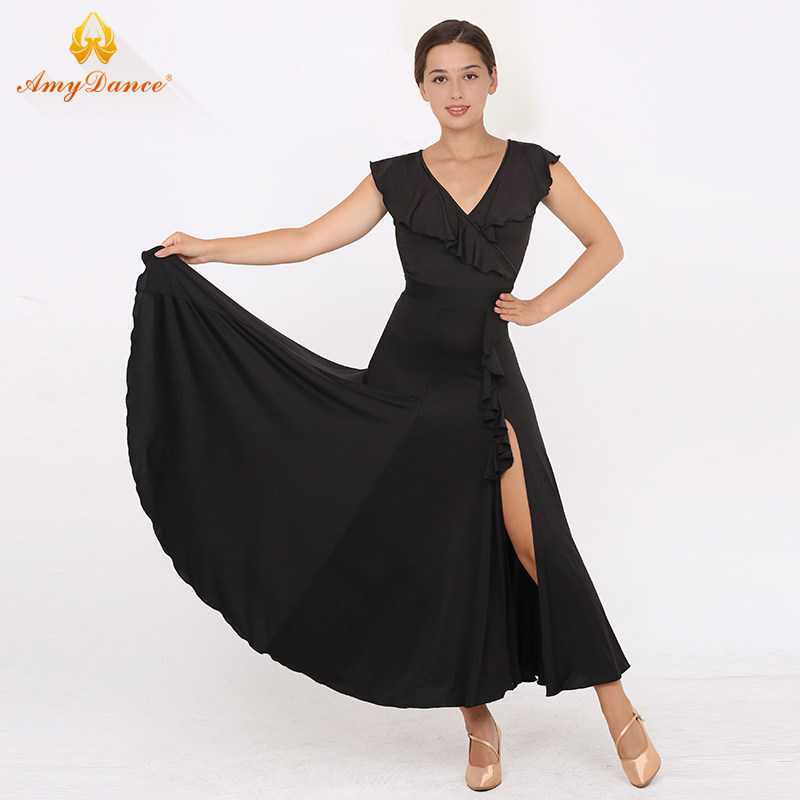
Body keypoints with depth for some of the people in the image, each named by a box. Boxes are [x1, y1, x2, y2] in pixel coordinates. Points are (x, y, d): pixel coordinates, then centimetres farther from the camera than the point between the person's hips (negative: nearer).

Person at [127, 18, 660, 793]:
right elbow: (309, 239, 2)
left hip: (488, 375, -1)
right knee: (440, 550, 4)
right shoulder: (398, 177, 7)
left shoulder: (532, 167, 6)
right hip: (408, 373, 2)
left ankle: (617, 707, 5)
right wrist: (207, 248, -3)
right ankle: (479, 723, 18)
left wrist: (539, 307, 4)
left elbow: (605, 245, 13)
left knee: (534, 543, -12)